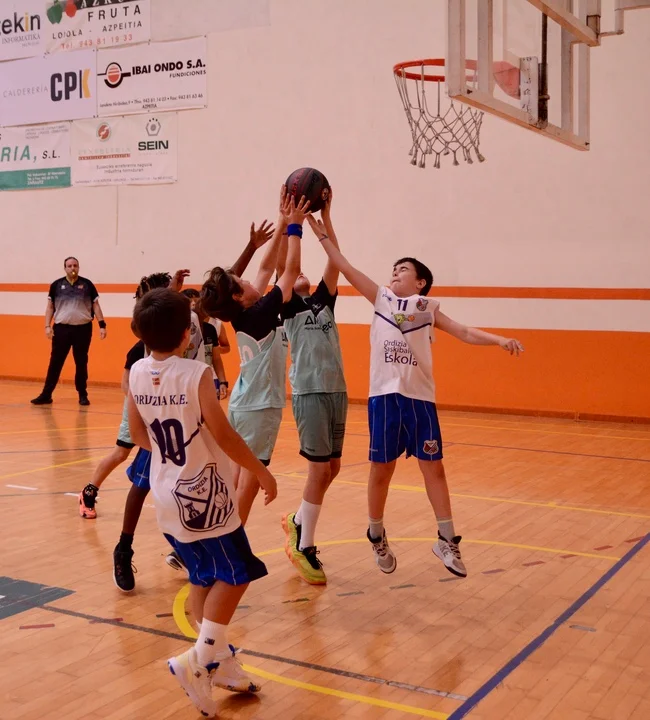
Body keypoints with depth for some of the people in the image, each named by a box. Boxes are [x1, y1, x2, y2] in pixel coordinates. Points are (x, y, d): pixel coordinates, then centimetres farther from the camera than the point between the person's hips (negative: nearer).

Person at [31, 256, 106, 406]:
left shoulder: (87, 284, 2)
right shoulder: (56, 285, 4)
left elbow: (96, 305, 4)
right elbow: (50, 307, 8)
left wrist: (102, 325, -4)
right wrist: (47, 326, -2)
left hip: (83, 329, 0)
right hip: (61, 328, 0)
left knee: (81, 363, 7)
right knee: (55, 362, 3)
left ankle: (83, 395, 16)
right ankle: (46, 395, 7)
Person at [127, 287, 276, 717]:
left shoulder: (137, 374, -1)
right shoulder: (196, 374, -19)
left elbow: (139, 435, 9)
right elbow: (224, 435, -17)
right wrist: (262, 472, -5)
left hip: (169, 496, 7)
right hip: (205, 495, -7)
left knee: (203, 578, 16)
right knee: (234, 574, 5)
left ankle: (221, 662, 23)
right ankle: (199, 659, -5)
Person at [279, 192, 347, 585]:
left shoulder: (324, 301, 14)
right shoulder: (288, 306, 1)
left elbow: (336, 258, 5)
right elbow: (282, 265, -12)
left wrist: (325, 215, 0)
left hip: (337, 390, 6)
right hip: (309, 393, -6)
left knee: (332, 468, 12)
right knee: (319, 469, -5)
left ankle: (298, 520, 33)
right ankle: (304, 547, 7)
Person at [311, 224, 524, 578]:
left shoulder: (428, 308, 11)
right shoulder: (382, 298, 11)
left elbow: (464, 332, 4)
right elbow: (346, 268, 8)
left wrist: (501, 340, -10)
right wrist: (322, 234, 4)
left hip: (419, 397, 0)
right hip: (384, 395, 0)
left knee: (433, 468, 2)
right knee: (381, 470, 7)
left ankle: (447, 541, 13)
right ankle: (377, 537, 25)